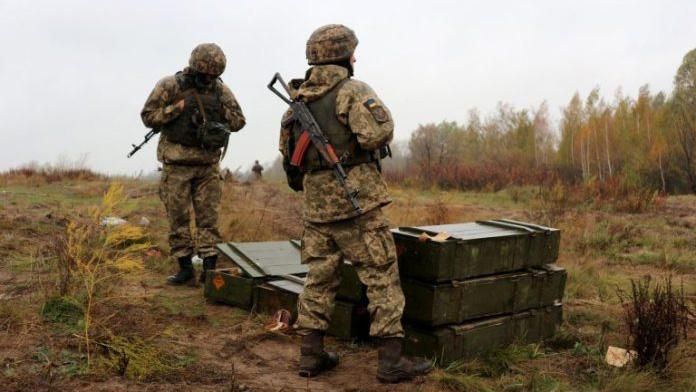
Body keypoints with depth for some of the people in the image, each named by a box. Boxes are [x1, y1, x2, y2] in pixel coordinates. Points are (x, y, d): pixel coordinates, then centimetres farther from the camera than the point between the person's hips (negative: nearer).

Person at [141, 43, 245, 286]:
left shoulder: (221, 90, 4)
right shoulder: (169, 86, -4)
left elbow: (238, 122, 7)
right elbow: (148, 116, -6)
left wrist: (220, 110, -10)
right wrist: (177, 108, -15)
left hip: (208, 164, 2)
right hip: (177, 164, -2)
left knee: (209, 218, 2)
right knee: (178, 218, 3)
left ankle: (210, 268, 8)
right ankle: (185, 269, 13)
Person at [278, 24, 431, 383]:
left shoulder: (297, 101, 13)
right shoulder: (352, 91, -9)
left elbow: (288, 154, 18)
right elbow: (377, 133, -22)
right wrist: (375, 112, -1)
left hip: (316, 205, 7)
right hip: (356, 201, -7)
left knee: (319, 278, 13)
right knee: (381, 277, 1)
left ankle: (311, 355, 16)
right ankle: (391, 360, 3)